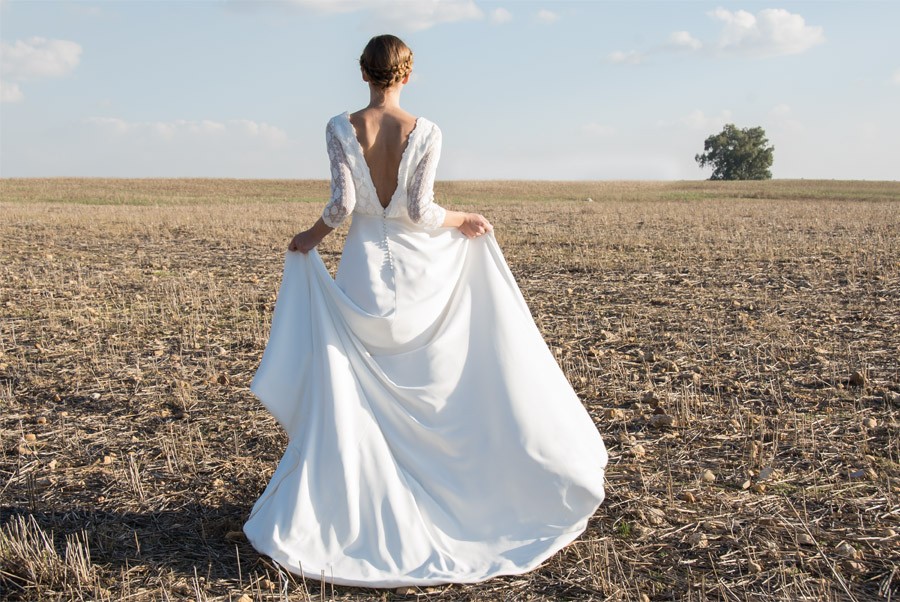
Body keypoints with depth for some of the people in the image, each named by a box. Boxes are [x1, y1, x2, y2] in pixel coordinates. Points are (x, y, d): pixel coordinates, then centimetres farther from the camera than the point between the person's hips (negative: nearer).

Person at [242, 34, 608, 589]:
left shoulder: (341, 128, -5)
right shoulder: (424, 131, -6)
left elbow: (343, 204, -12)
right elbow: (420, 210, -11)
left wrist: (312, 237, 6)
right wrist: (464, 220, 6)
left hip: (365, 268, 1)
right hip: (419, 267, 0)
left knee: (348, 397, 8)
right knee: (452, 384, 12)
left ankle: (309, 519, 12)